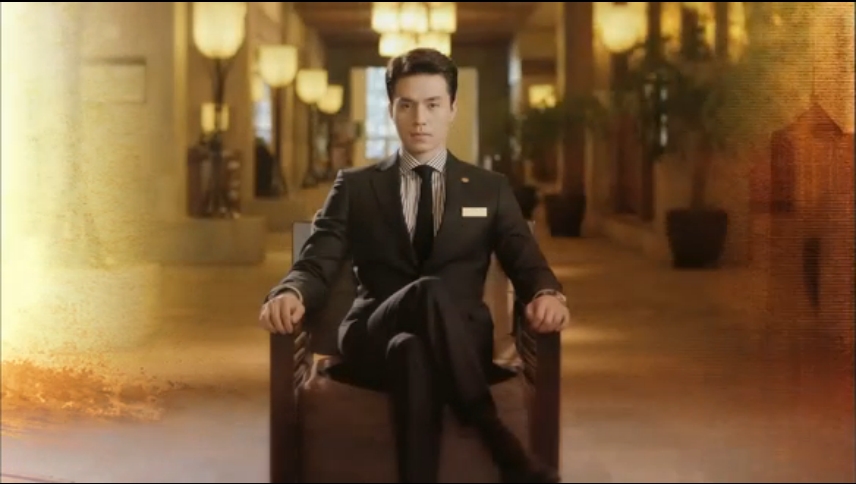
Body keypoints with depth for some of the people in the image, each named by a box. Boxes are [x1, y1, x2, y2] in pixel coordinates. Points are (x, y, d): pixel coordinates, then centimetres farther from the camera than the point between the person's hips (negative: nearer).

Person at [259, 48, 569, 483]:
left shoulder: (490, 190, 17)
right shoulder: (355, 186, 15)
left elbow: (527, 264, 8)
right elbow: (317, 263, 5)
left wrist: (547, 294, -18)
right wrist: (289, 293, -21)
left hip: (460, 342, 1)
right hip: (374, 338, 0)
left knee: (413, 351, -39)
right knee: (430, 292, -37)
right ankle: (503, 448, -35)